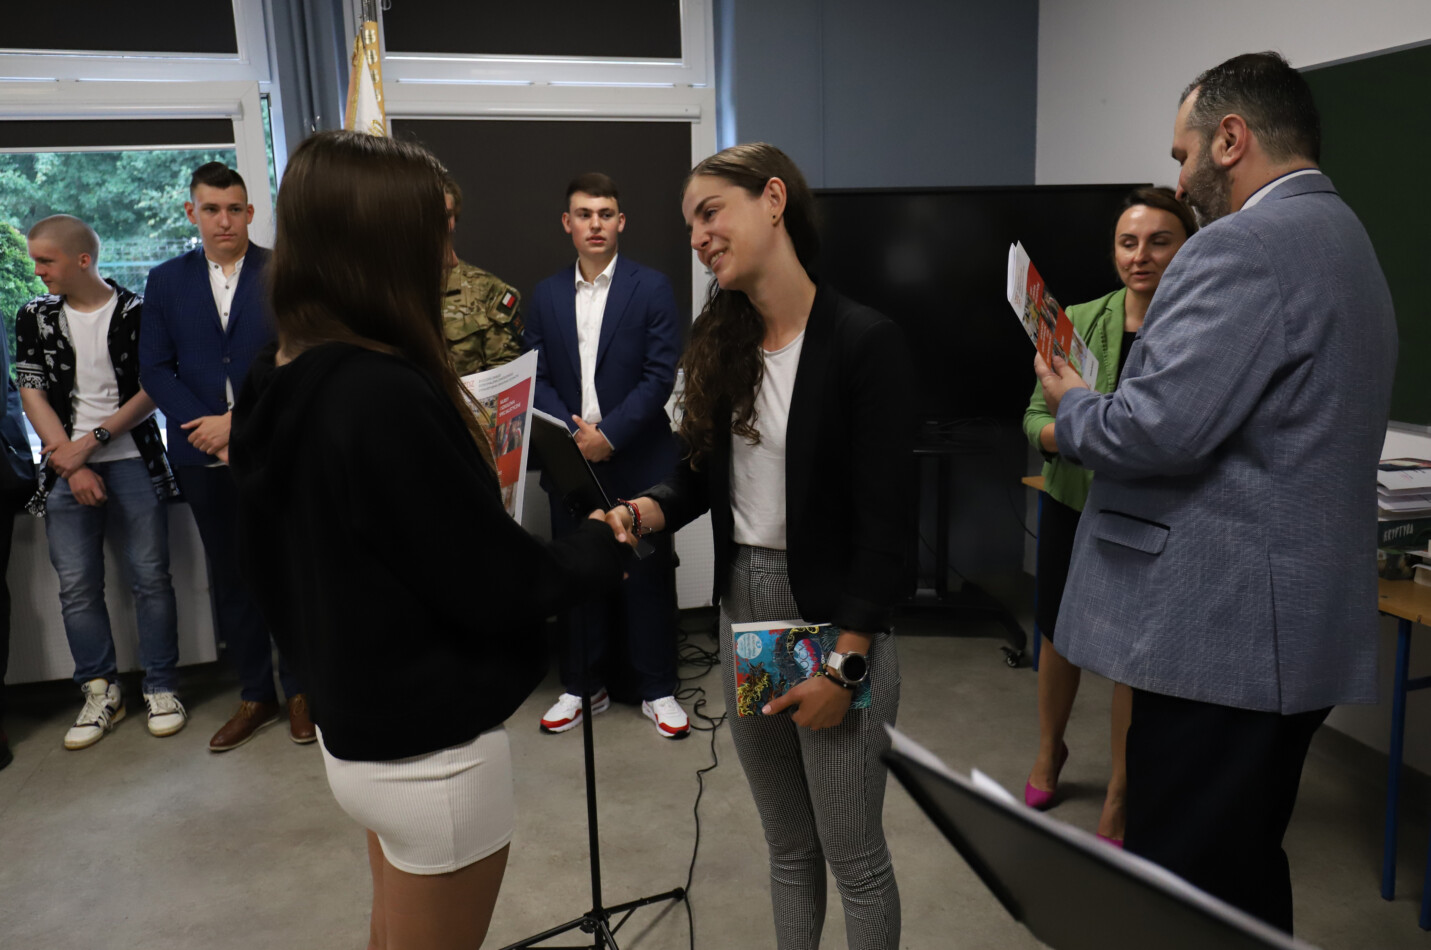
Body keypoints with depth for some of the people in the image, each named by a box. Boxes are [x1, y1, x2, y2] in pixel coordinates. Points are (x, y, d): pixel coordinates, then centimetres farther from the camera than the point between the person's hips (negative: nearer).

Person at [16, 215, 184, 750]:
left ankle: (161, 687, 11)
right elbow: (32, 395, 4)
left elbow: (154, 389, -4)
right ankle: (101, 691, 15)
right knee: (76, 586, 3)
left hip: (133, 460, -3)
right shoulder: (35, 318, 8)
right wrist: (72, 464, -7)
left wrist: (92, 440, -11)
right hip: (67, 468, 3)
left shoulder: (137, 313, 0)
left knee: (151, 578, -1)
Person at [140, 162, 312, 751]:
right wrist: (206, 431, -8)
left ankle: (300, 689, 18)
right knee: (229, 577, 10)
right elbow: (154, 368, 5)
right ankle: (255, 695, 22)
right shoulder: (166, 280, 10)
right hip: (203, 458, 3)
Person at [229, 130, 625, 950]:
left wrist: (468, 470, 9)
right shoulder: (383, 397, -28)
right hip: (431, 750, -8)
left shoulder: (287, 381, -1)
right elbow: (498, 590, -22)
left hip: (359, 728, 8)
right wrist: (603, 545, -4)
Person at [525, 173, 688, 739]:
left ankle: (657, 690, 18)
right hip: (571, 458, 3)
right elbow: (536, 378, 6)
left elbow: (660, 373, -8)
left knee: (648, 575, 4)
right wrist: (573, 432, -10)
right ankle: (582, 687, 24)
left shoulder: (651, 288, -1)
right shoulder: (546, 295, 10)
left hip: (638, 460, -3)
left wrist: (609, 434, -14)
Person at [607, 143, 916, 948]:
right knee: (787, 845, 21)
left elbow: (887, 524, -16)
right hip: (742, 609, 6)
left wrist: (847, 664, -16)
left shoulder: (865, 341, -15)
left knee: (853, 855, 9)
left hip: (835, 620, -6)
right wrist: (643, 512, -11)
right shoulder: (720, 340, 5)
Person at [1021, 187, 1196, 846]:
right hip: (1075, 503, 3)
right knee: (1058, 634, 17)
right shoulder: (1080, 321, -5)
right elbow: (1035, 415, -3)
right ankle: (1049, 752, 45)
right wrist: (1065, 432, -24)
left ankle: (1118, 796, 29)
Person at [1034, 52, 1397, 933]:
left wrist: (1072, 406, -3)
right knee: (1246, 873, 21)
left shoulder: (1242, 245, -15)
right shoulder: (1344, 239, 17)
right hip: (1295, 625, 10)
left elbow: (1158, 430, -24)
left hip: (1220, 627, -10)